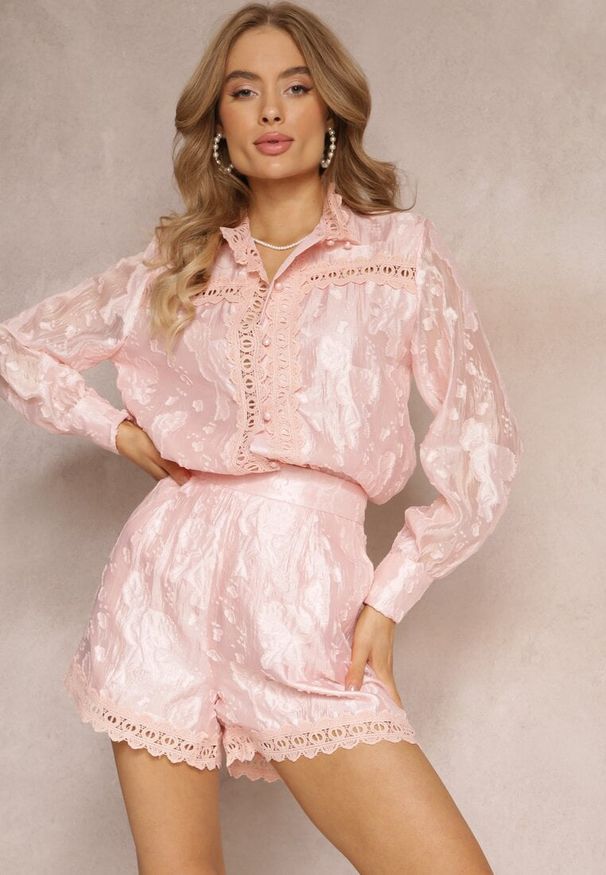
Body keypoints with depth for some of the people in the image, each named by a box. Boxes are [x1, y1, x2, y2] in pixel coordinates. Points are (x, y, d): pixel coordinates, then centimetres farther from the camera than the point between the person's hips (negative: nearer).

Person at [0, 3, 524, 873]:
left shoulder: (403, 252, 5)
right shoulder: (172, 269, 12)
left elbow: (482, 447, 5)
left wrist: (387, 598, -2)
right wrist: (119, 430, 9)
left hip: (311, 604, -1)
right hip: (166, 589, 2)